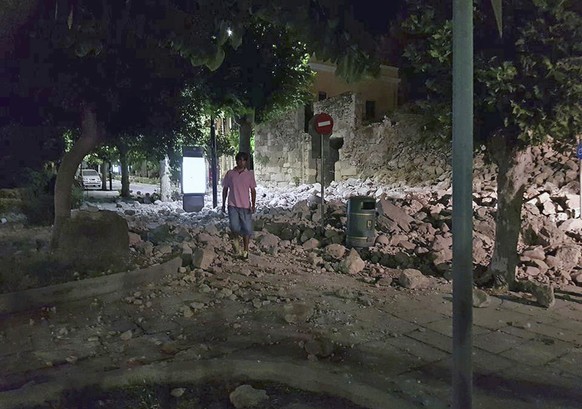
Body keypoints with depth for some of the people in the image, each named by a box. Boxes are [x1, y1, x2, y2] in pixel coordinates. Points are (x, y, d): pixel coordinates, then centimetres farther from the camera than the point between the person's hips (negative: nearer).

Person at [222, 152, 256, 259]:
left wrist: (253, 205, -4)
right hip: (233, 205, 0)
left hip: (245, 206, 0)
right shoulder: (230, 173, 4)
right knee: (234, 227, -15)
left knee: (247, 229, 1)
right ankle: (236, 240, 19)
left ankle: (245, 250, 18)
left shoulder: (250, 174, 3)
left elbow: (253, 190, 5)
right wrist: (223, 204, 9)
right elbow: (225, 189, 11)